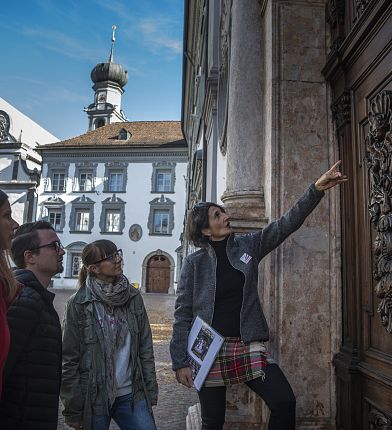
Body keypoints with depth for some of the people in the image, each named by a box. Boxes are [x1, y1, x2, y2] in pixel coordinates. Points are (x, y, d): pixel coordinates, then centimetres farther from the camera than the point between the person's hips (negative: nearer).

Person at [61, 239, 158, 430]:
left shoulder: (133, 297, 2)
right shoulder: (78, 304, -8)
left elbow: (146, 347, 6)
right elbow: (69, 360, -6)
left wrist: (150, 390, 4)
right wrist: (73, 409, -5)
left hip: (130, 394, 3)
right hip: (94, 398, -2)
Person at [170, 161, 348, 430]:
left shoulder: (247, 246, 4)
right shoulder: (195, 262, -4)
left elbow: (287, 224, -2)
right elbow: (183, 315, -3)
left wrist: (317, 190, -13)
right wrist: (180, 362, -6)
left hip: (248, 346, 2)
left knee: (285, 402, -13)